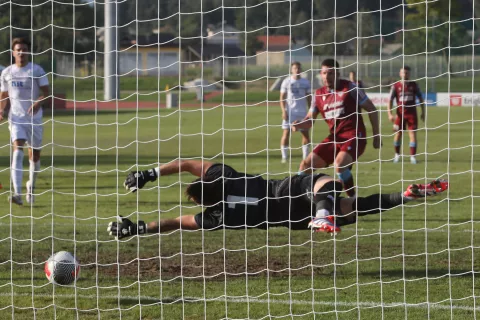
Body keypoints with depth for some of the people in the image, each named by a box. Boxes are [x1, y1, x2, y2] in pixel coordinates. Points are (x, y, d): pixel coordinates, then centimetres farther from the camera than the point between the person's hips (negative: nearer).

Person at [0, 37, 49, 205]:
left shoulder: (36, 70, -2)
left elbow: (46, 92, -6)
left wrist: (38, 103, -27)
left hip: (34, 118, 0)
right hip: (16, 118, 0)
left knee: (34, 155, 11)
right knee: (18, 150, -20)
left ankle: (31, 185, 40)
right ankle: (17, 193, -30)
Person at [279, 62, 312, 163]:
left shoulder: (305, 82, 9)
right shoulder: (287, 82, 2)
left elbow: (309, 98, 14)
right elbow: (282, 98, 1)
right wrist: (284, 111, -10)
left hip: (303, 112, 2)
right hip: (290, 112, -2)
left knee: (306, 134, -1)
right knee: (286, 133, -7)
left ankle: (306, 156, 8)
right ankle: (284, 157, -1)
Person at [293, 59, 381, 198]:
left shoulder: (349, 87, -4)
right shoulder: (319, 94, 10)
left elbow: (371, 109, 0)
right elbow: (310, 119, 14)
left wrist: (376, 135, -2)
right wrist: (299, 125, -9)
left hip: (354, 136, -6)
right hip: (334, 138, 6)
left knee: (340, 164, -31)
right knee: (306, 164, 0)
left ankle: (352, 199, -16)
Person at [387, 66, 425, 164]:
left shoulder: (414, 85, 2)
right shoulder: (396, 86, -2)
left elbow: (420, 99, 11)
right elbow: (390, 101, -2)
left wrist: (423, 112, 8)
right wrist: (389, 114, -12)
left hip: (412, 113, 0)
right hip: (400, 114, 0)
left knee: (413, 134, -8)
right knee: (398, 134, 5)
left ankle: (412, 156, -5)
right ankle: (397, 154, 25)